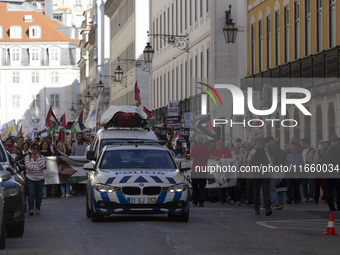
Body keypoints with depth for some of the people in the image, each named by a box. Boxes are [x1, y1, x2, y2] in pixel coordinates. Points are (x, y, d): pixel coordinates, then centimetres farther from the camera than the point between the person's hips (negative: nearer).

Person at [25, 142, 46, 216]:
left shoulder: (42, 157, 8)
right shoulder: (27, 157, 4)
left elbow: (42, 166, -8)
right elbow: (29, 166, -11)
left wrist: (38, 157, -8)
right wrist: (39, 168, -10)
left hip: (40, 179, 2)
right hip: (30, 178, -2)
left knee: (39, 195, 4)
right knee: (31, 194, -12)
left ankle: (38, 208, 19)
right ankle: (31, 209, -14)